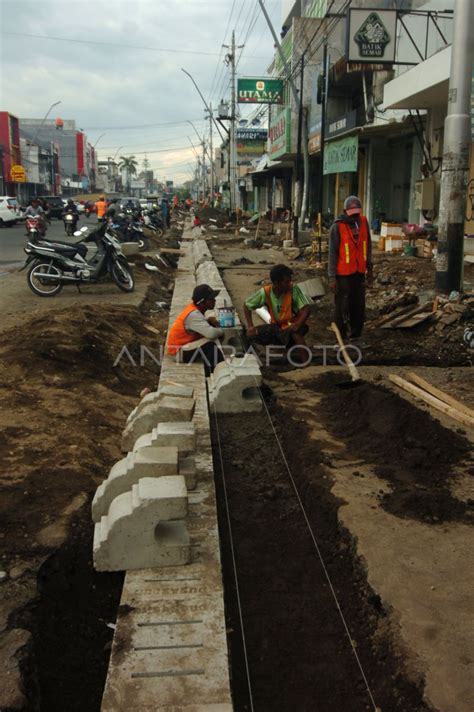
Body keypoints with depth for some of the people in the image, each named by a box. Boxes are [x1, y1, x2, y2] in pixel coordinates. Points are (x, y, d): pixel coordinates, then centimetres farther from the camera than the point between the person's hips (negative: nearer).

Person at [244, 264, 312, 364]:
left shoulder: (293, 289, -19)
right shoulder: (266, 292, -14)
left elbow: (306, 309, -22)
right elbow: (247, 305, -3)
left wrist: (297, 325, -39)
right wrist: (250, 326, -15)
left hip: (292, 326, -4)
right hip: (276, 327, 4)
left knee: (295, 333, -39)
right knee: (252, 335, -19)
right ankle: (290, 346, -10)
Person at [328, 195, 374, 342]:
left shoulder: (363, 222, 2)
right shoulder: (337, 227, -12)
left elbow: (368, 246, 12)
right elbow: (332, 253, -11)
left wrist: (369, 269, 13)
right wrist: (332, 277, -12)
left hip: (359, 272, 5)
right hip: (343, 274, -5)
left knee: (359, 306, 10)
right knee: (342, 307, 2)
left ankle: (356, 335, 23)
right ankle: (341, 338, 13)